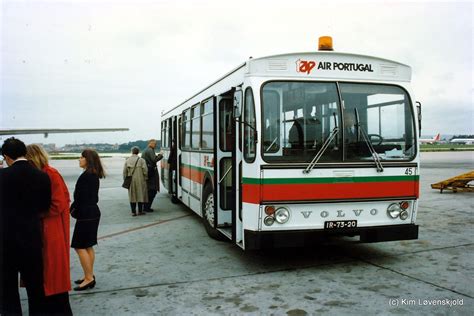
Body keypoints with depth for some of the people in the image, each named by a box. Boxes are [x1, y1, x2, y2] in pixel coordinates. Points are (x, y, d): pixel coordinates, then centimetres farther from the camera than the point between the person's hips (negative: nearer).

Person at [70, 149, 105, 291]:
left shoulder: (86, 176, -18)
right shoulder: (94, 175, 10)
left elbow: (80, 197, -18)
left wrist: (73, 209, -3)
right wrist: (76, 208, 11)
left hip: (86, 214, -10)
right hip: (93, 212, 10)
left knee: (79, 246, -3)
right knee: (88, 246, 15)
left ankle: (89, 278, 0)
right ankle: (89, 276, 23)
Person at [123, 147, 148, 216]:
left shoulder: (127, 160, 3)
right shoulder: (141, 160, -6)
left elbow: (124, 171, 3)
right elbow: (145, 170, -10)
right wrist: (145, 178, 5)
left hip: (130, 181, 3)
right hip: (140, 180, -3)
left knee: (132, 196, 8)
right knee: (141, 195, 6)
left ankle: (133, 212, 8)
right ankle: (140, 211, 9)